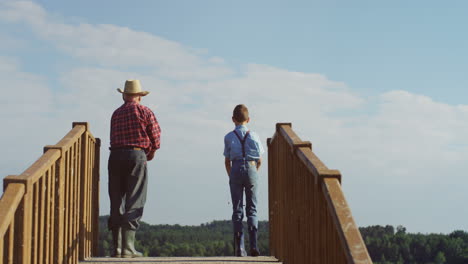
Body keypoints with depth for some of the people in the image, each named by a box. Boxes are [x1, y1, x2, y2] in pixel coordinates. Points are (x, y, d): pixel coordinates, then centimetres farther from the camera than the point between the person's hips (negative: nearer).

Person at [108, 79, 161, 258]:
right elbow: (156, 136, 0)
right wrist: (151, 153, 19)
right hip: (136, 155, -4)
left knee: (116, 201, 8)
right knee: (134, 202, -4)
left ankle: (116, 247, 7)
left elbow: (113, 138, 9)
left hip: (115, 156, 4)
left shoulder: (116, 114, 16)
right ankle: (128, 247, -11)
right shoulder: (145, 112, 4)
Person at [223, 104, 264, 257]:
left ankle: (239, 248, -2)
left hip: (236, 170, 0)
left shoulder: (229, 137, 4)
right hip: (251, 169, 0)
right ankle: (253, 244, -7)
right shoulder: (253, 136, 6)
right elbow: (259, 160, 8)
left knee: (237, 210, 3)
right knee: (252, 209, 6)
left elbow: (227, 161, 6)